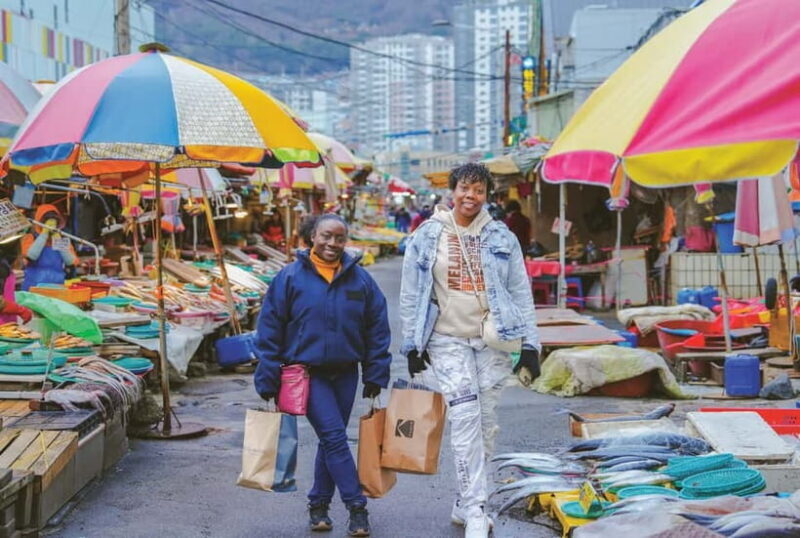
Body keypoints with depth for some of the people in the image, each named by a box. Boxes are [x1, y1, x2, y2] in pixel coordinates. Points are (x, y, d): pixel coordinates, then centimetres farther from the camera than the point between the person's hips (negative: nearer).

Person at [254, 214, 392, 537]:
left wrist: (375, 376, 4)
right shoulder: (291, 277, -5)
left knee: (331, 441, 11)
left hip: (346, 373, 4)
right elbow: (269, 330, -2)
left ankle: (319, 504, 25)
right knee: (335, 437, -11)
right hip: (307, 372, -3)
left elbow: (377, 329, 8)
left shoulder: (360, 279, 3)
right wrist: (268, 379, -4)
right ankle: (356, 507, -5)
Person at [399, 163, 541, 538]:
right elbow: (410, 294, 5)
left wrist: (529, 345, 3)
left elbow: (521, 293, 7)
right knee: (465, 416, -13)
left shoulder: (502, 238, 5)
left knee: (486, 421, 4)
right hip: (448, 340, -2)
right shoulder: (428, 236, 1)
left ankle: (465, 504, 18)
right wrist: (412, 344, 3)